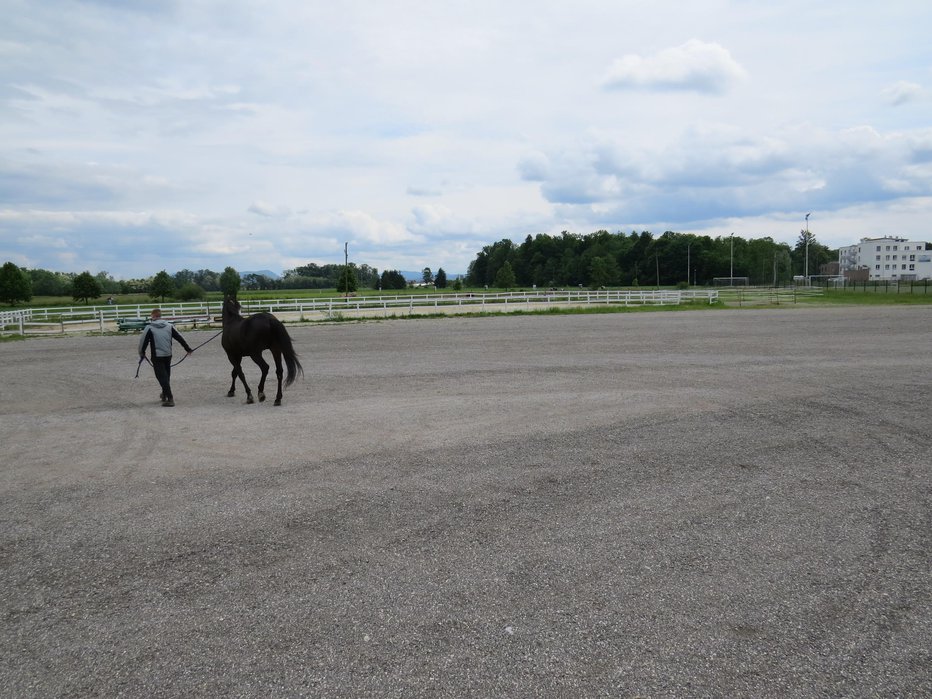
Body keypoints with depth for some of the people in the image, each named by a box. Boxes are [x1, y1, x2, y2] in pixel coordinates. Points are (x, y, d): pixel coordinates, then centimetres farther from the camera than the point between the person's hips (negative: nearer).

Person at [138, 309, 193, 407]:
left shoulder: (149, 328, -8)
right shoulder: (169, 326, 4)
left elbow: (143, 342, -4)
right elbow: (180, 338, 7)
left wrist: (142, 354, 12)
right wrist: (188, 349, 15)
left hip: (157, 357, -5)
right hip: (168, 355, 5)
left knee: (162, 377, -5)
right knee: (166, 375, 20)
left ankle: (170, 398, -15)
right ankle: (165, 394, 36)